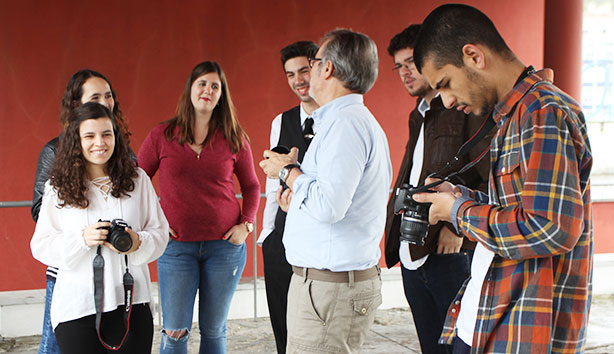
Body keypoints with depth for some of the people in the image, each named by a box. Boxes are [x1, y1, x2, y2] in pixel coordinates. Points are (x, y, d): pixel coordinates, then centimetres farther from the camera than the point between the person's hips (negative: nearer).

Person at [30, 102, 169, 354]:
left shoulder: (137, 179, 4)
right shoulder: (58, 188, 1)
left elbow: (160, 232, 6)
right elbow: (41, 246, -1)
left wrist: (138, 243, -15)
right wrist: (82, 239, -17)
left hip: (131, 304, 1)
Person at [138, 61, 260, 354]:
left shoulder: (234, 138, 3)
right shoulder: (162, 135, 1)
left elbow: (251, 186, 14)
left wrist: (246, 224, 2)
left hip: (225, 245, 1)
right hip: (176, 246, -1)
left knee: (214, 330, 10)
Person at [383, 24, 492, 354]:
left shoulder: (470, 108, -7)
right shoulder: (418, 116, 20)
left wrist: (458, 225, -20)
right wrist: (395, 226, 15)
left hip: (453, 254, -8)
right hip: (414, 256, 8)